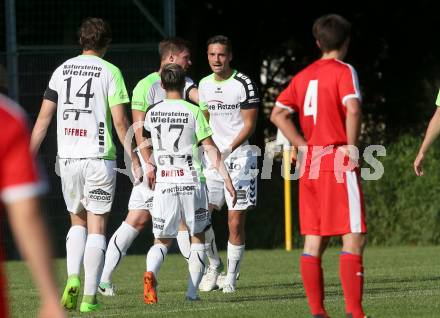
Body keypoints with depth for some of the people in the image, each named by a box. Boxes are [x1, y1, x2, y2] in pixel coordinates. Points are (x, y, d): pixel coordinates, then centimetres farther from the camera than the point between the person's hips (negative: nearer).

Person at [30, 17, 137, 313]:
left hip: (67, 157, 4)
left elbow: (44, 117, 7)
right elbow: (120, 120, -8)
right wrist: (134, 159, -1)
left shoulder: (62, 70, 9)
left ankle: (73, 278, -3)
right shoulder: (110, 72, -3)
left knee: (78, 222, 19)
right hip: (99, 157, -4)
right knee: (96, 228, 2)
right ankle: (89, 297, -2)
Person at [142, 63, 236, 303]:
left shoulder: (152, 113, 4)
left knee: (162, 240, 8)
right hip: (191, 182, -2)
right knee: (197, 237, 14)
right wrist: (227, 178, -4)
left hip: (164, 184, 2)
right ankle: (192, 291, 8)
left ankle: (151, 273, -23)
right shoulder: (193, 112, -5)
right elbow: (210, 148, -6)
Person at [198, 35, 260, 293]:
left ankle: (232, 276, 6)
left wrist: (227, 151, -18)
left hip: (238, 158, -5)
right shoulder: (204, 85, 11)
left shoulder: (244, 84, -7)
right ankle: (214, 264, 17)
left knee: (236, 223, -4)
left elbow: (249, 125, -8)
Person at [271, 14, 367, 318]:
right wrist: (352, 148, -12)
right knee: (354, 239, -7)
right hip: (339, 164, -7)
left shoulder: (304, 76, 13)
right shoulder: (344, 71, -7)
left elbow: (278, 113, 14)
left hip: (310, 165, 7)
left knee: (314, 241, 9)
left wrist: (304, 146, 11)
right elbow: (353, 109, -23)